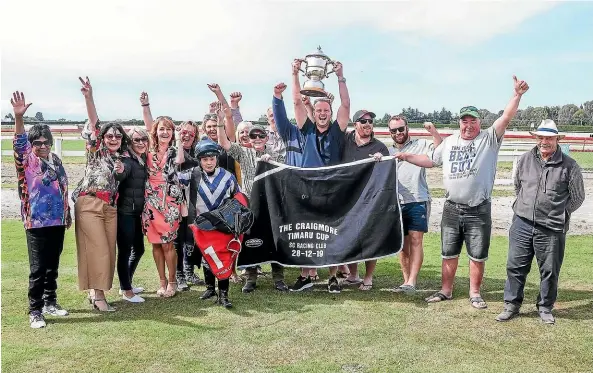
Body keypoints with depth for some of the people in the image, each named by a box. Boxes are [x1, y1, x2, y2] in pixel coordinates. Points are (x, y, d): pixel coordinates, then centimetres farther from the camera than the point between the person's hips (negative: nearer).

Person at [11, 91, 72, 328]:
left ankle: (50, 302, 28)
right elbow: (19, 143, -26)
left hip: (57, 222, 5)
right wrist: (18, 117, -42)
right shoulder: (27, 161, -5)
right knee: (38, 269, -2)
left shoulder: (56, 160, 11)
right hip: (37, 223, -5)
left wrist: (68, 214, 19)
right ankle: (35, 311, 7)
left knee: (53, 266, 14)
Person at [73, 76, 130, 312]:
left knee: (108, 250, 4)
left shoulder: (123, 158, 17)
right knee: (97, 249, -10)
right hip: (89, 204, -5)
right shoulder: (96, 150, 5)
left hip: (111, 207, 5)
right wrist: (89, 98, -20)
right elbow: (94, 123, -9)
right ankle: (98, 294, -3)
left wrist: (121, 172, 3)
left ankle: (95, 291, 15)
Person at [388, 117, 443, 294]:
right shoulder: (388, 151, 17)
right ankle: (406, 281, 18)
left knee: (415, 240, -10)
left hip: (418, 201, -5)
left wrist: (433, 131, -22)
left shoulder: (421, 145, 4)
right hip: (397, 203, 5)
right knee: (403, 244, 9)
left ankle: (411, 282, -12)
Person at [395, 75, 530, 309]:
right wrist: (407, 157, 12)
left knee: (477, 255, 7)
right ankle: (446, 291, 26)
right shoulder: (449, 142, 11)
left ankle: (475, 293, 22)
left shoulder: (489, 139, -3)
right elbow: (431, 160, 20)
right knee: (448, 253, 13)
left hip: (479, 211, -3)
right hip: (452, 209, 4)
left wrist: (517, 96, -30)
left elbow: (506, 118, -17)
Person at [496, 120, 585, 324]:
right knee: (515, 266, 7)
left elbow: (577, 197, 5)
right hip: (522, 224, 3)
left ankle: (545, 308, 28)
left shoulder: (569, 166, -5)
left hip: (551, 230, -2)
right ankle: (512, 305, 21)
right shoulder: (525, 160, 5)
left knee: (549, 271, 9)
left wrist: (558, 214, 6)